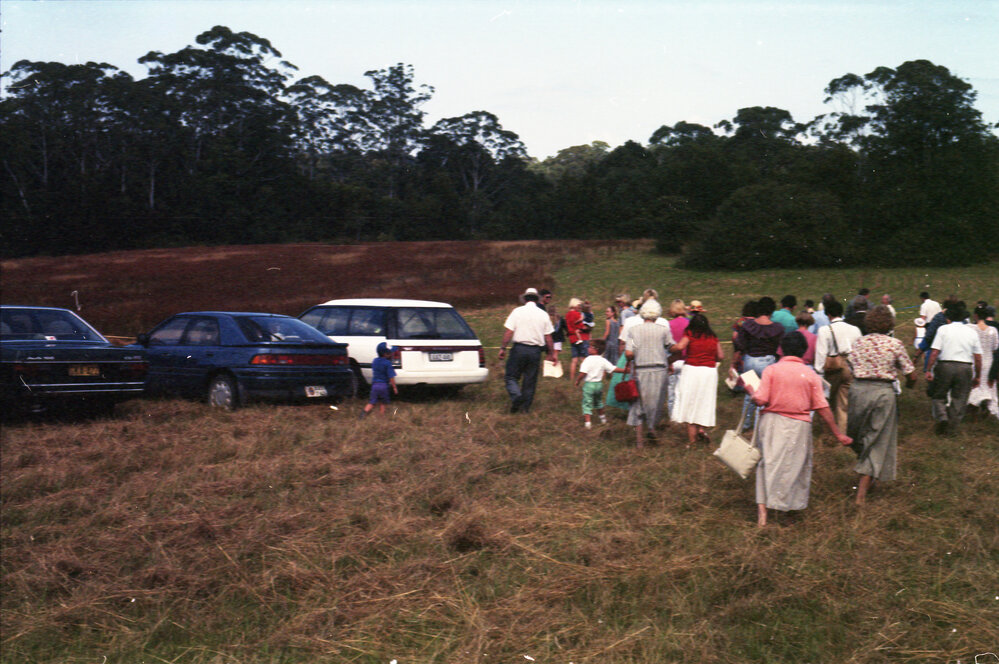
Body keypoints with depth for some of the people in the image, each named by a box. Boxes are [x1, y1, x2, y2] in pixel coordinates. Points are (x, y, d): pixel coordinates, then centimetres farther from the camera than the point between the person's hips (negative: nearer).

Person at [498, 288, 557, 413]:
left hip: (519, 348, -2)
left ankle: (516, 395, -19)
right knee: (530, 380, 11)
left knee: (511, 376, 6)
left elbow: (508, 332, -7)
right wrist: (552, 353, 14)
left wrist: (503, 348, -1)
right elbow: (548, 337, 6)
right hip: (535, 351, 3)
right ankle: (525, 407, 14)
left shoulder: (517, 311, -2)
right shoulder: (543, 314, 6)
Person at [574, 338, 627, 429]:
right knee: (598, 401, 27)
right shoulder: (603, 360, -1)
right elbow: (613, 369, -1)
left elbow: (583, 373, -22)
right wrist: (624, 370, 11)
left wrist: (577, 381, -6)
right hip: (599, 384, 6)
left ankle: (588, 422, -10)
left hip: (589, 384, -6)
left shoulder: (588, 360, -17)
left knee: (587, 404, 0)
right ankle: (603, 418, 42)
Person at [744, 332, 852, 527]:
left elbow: (760, 400, -11)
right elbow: (822, 407, -3)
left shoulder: (771, 370, -4)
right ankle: (788, 505, 26)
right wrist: (838, 434, 4)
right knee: (796, 465, 15)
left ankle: (762, 508, -7)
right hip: (799, 426, 1)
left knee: (768, 464, 4)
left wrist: (750, 390, 11)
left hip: (772, 422, 0)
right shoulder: (811, 375, 0)